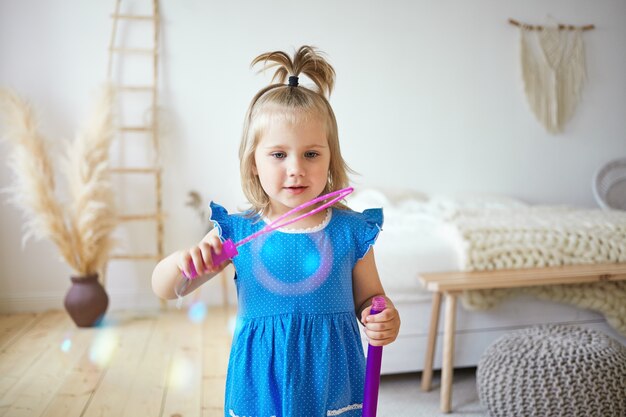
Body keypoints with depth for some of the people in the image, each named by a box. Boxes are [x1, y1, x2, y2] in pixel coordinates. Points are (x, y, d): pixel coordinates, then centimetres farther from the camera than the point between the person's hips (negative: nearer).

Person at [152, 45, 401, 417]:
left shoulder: (350, 231, -8)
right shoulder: (236, 233, -8)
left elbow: (369, 297, 5)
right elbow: (164, 290, -1)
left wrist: (384, 320, -17)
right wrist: (181, 261, -22)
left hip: (332, 385, 0)